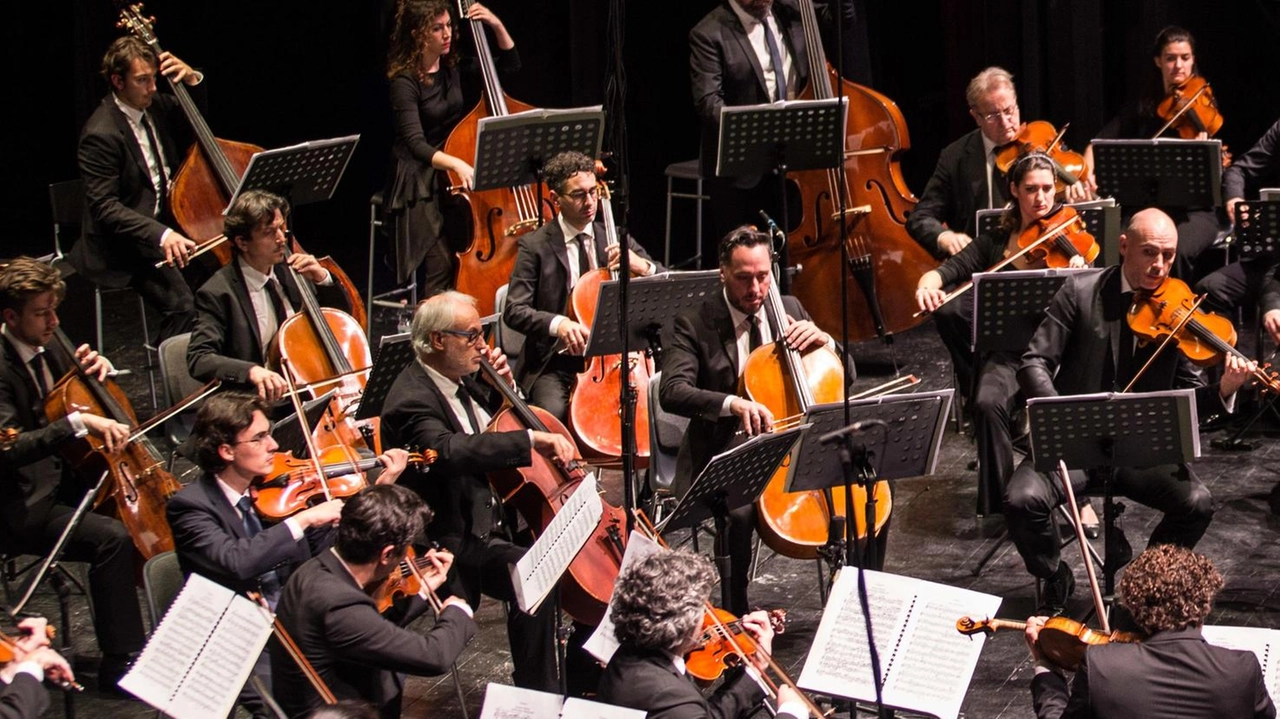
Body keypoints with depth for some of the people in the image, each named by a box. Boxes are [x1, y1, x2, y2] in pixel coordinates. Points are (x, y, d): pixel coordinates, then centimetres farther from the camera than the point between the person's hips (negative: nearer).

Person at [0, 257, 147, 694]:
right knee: (112, 537, -30)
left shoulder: (47, 351, 8)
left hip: (64, 483, 10)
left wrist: (97, 370, 2)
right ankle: (121, 662, -22)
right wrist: (77, 422, -37)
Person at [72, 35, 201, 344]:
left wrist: (192, 78, 4)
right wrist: (160, 235, -34)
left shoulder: (153, 107, 6)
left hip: (166, 225, 8)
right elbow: (104, 208, -22)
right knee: (184, 306, -27)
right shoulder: (101, 134, -18)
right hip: (124, 247, -8)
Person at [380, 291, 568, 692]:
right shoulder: (412, 399, -19)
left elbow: (493, 434, 27)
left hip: (493, 518, 10)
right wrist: (532, 440, -45)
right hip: (457, 540, -9)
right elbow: (450, 449, -40)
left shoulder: (460, 381, 9)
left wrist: (503, 387, 8)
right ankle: (538, 696, -15)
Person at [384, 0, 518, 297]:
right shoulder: (405, 83, -12)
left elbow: (510, 64, 17)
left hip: (458, 175, 5)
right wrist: (455, 163, -39)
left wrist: (497, 27, 0)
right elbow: (417, 144, -22)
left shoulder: (457, 70, 6)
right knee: (442, 263, -20)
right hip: (421, 186, -5)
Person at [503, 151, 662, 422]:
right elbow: (514, 310, -9)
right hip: (556, 364, -3)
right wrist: (558, 324, -28)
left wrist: (641, 265, -14)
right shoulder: (535, 245, 0)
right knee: (554, 411, -31)